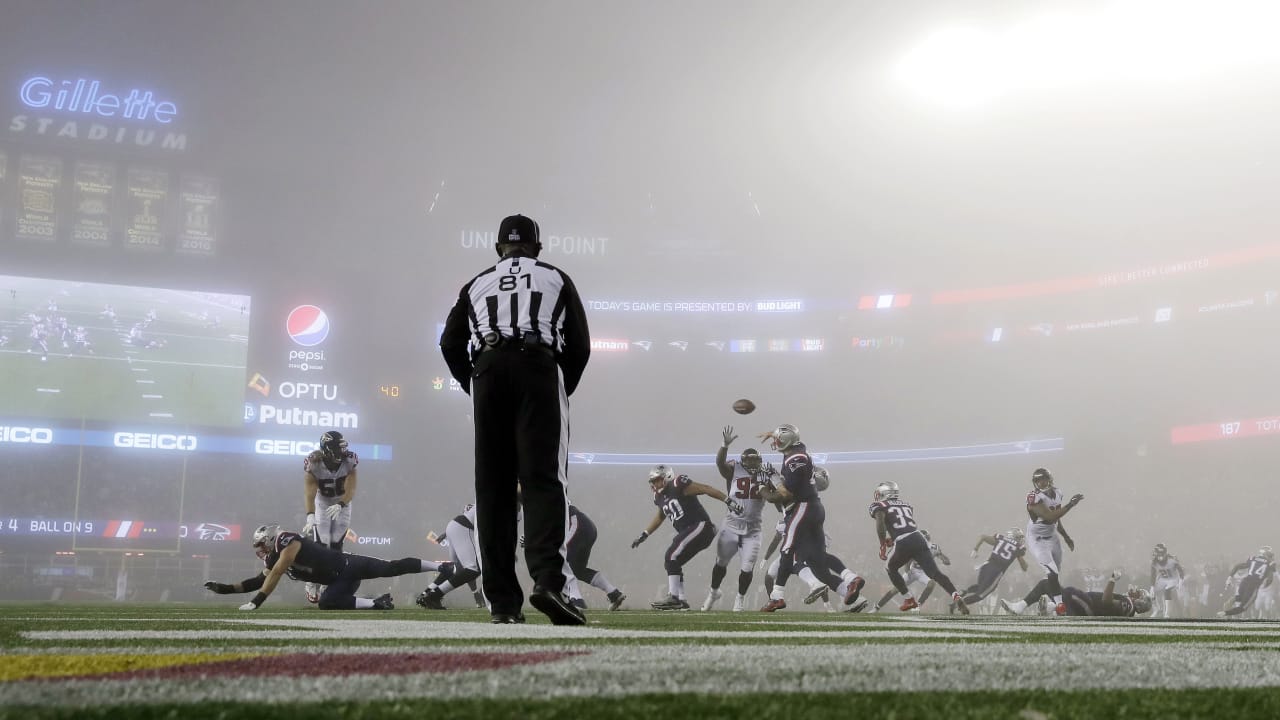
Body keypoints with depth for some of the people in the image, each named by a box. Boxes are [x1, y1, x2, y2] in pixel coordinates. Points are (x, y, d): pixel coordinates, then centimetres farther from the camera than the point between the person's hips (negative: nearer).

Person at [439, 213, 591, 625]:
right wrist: (564, 389, 23)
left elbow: (450, 344, 14)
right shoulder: (556, 279, 20)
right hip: (539, 368, -2)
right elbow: (580, 345, 12)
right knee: (543, 479, -10)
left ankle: (502, 600, -1)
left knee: (493, 487, 3)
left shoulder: (478, 285, 24)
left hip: (488, 372, 2)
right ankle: (547, 579, -31)